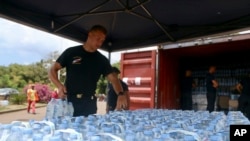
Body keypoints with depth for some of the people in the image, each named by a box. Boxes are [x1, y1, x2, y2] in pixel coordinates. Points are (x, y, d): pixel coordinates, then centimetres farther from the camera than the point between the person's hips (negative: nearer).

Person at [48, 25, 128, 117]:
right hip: (69, 101, -2)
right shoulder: (71, 52, 2)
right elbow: (52, 70, 3)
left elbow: (113, 79, -1)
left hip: (89, 104, 2)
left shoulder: (102, 60, 8)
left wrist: (120, 94, -20)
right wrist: (59, 86, -16)